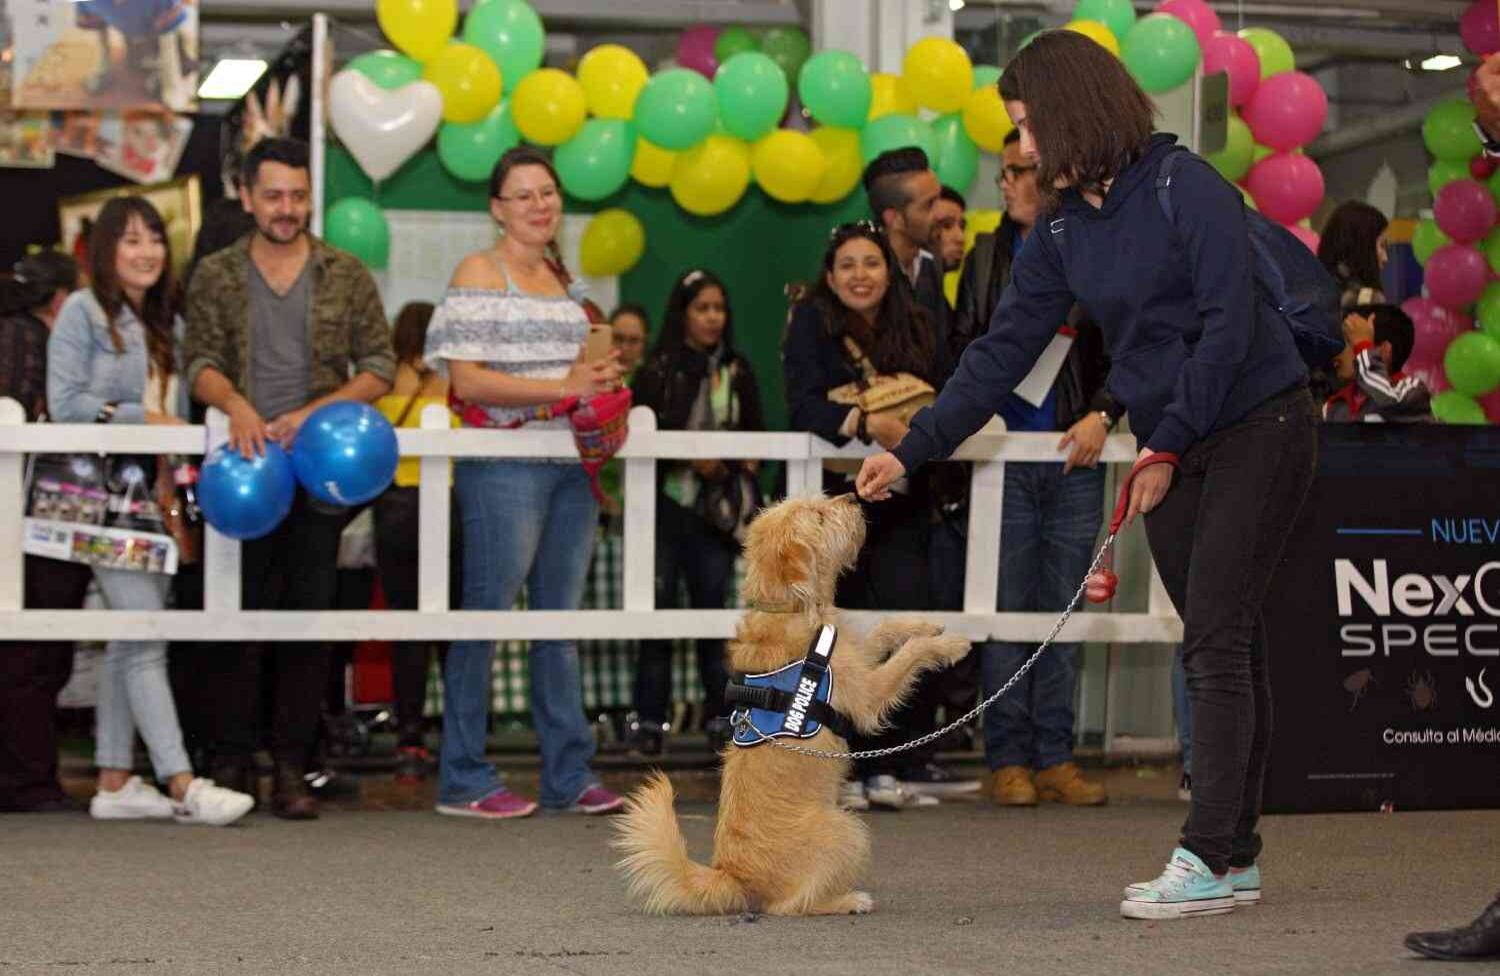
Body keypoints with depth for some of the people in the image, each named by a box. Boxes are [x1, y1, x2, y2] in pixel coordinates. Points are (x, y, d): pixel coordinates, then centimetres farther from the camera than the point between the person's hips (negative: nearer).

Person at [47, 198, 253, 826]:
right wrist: (144, 418, -13)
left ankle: (114, 784, 13)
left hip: (152, 494, 8)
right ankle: (183, 787, -16)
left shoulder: (166, 324, 18)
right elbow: (64, 403, -11)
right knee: (145, 638, -12)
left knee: (129, 642, 8)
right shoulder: (82, 312, -3)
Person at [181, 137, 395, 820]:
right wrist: (235, 403, -20)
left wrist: (314, 412, -10)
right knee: (239, 616, -3)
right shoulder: (216, 276, 10)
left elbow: (379, 366, 5)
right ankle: (231, 763, 4)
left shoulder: (347, 276, 10)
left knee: (309, 616, 0)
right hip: (243, 464, -1)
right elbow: (199, 361, 2)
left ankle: (291, 769, 4)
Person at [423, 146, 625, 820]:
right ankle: (463, 781, 1)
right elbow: (467, 380, -13)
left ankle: (569, 776, 13)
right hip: (502, 467, -7)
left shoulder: (559, 277, 18)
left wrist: (599, 382, 6)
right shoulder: (479, 272, -3)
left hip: (571, 466, 7)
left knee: (560, 620, 9)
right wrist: (563, 388, -18)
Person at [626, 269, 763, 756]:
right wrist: (692, 459, -14)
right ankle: (649, 719, 3)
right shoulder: (656, 372, 1)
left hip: (717, 509, 2)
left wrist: (728, 464, -6)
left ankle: (719, 716, 9)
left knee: (712, 605, 2)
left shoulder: (738, 372, 10)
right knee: (658, 606, -2)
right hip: (666, 503, -2)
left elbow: (756, 438, 12)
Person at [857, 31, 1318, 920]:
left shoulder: (1187, 187, -13)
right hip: (1172, 446, 7)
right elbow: (1006, 349, 9)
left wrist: (1166, 446, -17)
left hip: (1257, 424, -7)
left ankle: (1209, 858, -14)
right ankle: (1237, 855, 10)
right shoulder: (1062, 227, 9)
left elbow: (1229, 323, -18)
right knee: (1224, 644, 8)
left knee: (1216, 637, -13)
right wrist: (914, 451, 2)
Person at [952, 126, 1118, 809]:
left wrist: (1100, 416, -10)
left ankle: (1055, 758, 6)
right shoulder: (987, 259, 11)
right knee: (1005, 608, -4)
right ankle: (1007, 759, -1)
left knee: (1063, 611, 2)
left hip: (1076, 457, 0)